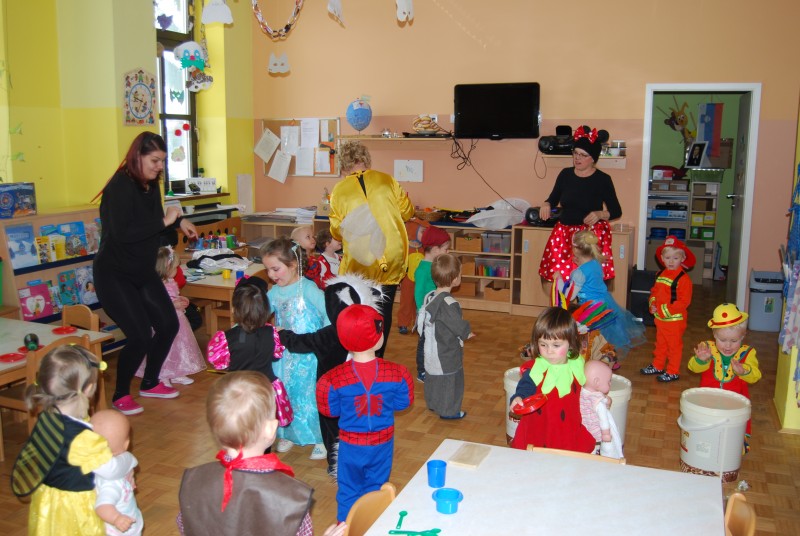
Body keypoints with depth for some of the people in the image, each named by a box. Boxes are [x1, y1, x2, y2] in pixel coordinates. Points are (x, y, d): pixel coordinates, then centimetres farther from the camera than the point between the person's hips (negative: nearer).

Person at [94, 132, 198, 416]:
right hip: (115, 275, -8)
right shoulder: (120, 187, -20)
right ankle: (120, 395, 10)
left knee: (168, 324, 8)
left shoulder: (150, 185, 4)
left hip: (143, 271, 9)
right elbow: (122, 233, -31)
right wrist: (164, 221, -26)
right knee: (140, 336, -13)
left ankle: (150, 383, 29)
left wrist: (178, 221, 3)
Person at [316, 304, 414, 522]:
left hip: (351, 445, -1)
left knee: (349, 492, 18)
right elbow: (403, 402, -5)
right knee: (375, 490, 22)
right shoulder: (396, 373, -19)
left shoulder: (335, 379, -22)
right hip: (383, 443, 1)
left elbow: (331, 410, -7)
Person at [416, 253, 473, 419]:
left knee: (432, 377, 22)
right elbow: (459, 326, -23)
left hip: (431, 349, 8)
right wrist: (468, 332, 0)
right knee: (449, 380, 7)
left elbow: (421, 321, 9)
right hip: (447, 354, -8)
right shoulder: (448, 303, -28)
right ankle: (448, 410, 19)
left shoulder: (429, 297, -1)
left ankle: (433, 403, 39)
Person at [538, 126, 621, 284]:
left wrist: (600, 214, -20)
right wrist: (546, 205, -4)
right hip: (564, 233, 4)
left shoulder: (603, 180, -5)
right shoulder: (565, 174, 6)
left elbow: (616, 211, -1)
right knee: (561, 277, 0)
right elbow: (553, 198, 18)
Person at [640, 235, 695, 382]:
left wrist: (666, 310, -24)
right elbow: (654, 291, 17)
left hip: (675, 319, -7)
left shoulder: (683, 279, -18)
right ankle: (657, 366, 35)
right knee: (660, 344, 21)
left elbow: (684, 301, -21)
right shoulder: (660, 275, 6)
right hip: (660, 319, 7)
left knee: (674, 345, 5)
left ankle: (673, 372, 15)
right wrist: (652, 305, -2)